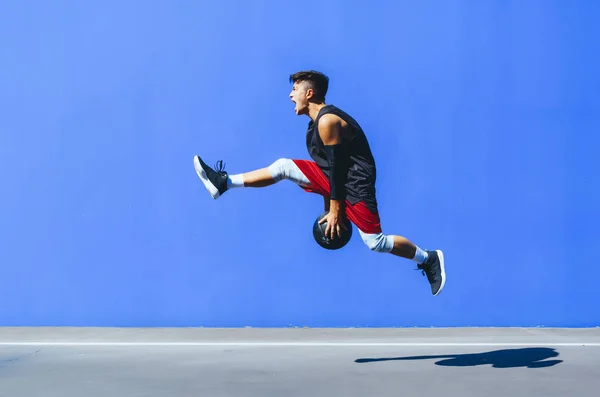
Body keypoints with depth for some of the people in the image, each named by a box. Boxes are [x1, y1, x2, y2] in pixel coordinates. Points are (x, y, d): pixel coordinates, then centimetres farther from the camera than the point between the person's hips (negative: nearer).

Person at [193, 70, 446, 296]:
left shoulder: (328, 121, -20)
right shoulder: (318, 121, 11)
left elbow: (338, 166, -21)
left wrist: (335, 210, -18)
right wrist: (328, 208, 19)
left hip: (354, 184, -9)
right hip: (334, 176, 9)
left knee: (375, 243, -9)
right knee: (283, 167, 1)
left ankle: (428, 259, 8)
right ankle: (224, 184, 2)